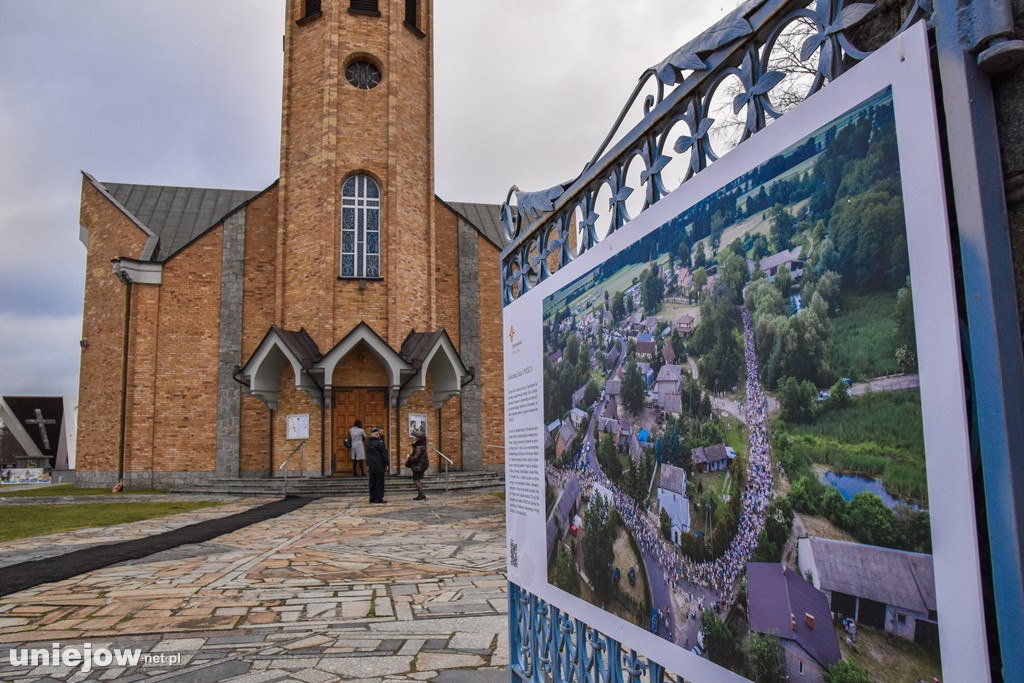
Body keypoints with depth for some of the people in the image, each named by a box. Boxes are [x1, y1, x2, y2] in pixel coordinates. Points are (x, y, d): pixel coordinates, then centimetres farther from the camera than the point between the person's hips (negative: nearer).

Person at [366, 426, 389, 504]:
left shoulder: (368, 443, 7)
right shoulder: (379, 442, -14)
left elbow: (367, 454, 14)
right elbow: (384, 454, -11)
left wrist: (368, 464, 20)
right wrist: (386, 464, -4)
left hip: (371, 466, 7)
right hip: (379, 465, -7)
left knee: (372, 482, 11)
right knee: (379, 482, -1)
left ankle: (372, 498, 14)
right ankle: (379, 499, -1)